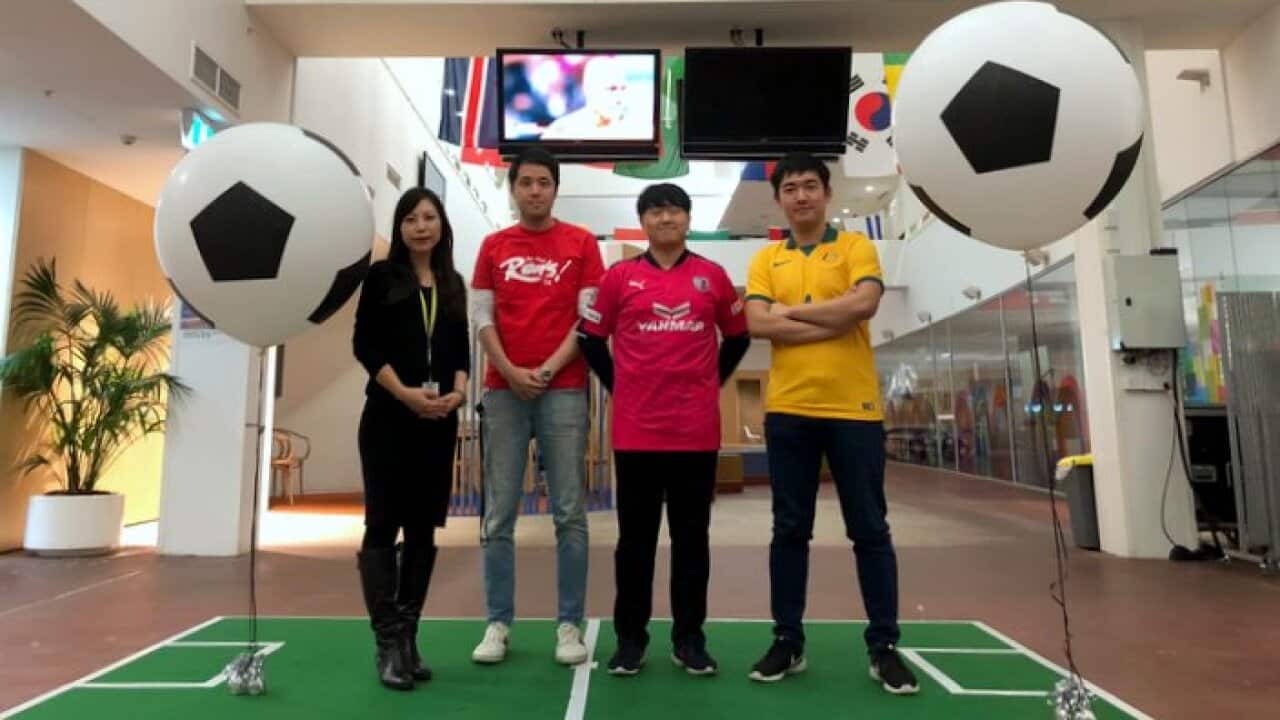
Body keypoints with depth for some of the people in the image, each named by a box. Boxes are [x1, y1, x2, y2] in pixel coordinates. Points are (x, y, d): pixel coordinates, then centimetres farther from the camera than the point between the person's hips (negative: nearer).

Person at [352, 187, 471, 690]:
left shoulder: (453, 284, 14)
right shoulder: (381, 276, 4)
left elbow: (461, 349, 11)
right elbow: (364, 345, -4)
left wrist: (458, 391, -8)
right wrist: (404, 392, -16)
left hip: (440, 420, 4)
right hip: (388, 416, -3)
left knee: (423, 528, 6)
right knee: (383, 525, -3)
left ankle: (408, 638, 16)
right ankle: (388, 643, 4)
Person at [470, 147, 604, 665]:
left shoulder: (582, 243, 6)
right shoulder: (493, 246, 12)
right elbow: (482, 317, 7)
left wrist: (546, 370, -9)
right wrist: (511, 372, -8)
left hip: (564, 390, -2)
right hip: (503, 390, 2)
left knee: (569, 513, 2)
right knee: (499, 515, 5)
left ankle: (569, 625, 12)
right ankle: (498, 623, 16)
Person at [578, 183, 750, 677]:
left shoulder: (713, 276, 7)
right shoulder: (620, 276, 4)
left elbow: (738, 337, 17)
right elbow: (590, 337, 9)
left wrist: (711, 383, 9)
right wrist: (618, 386, 4)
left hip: (697, 429, 1)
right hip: (636, 430, -1)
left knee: (691, 536, 9)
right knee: (636, 537, 8)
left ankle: (689, 638, 22)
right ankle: (630, 637, 21)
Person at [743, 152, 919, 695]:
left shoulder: (857, 247, 6)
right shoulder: (766, 260, 10)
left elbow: (863, 305, -13)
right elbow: (757, 324, -6)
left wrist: (790, 309, -6)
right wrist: (834, 323, -11)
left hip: (854, 408, -1)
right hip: (788, 410, 2)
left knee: (870, 530, 6)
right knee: (790, 530, 8)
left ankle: (883, 647, 19)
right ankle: (788, 641, 20)